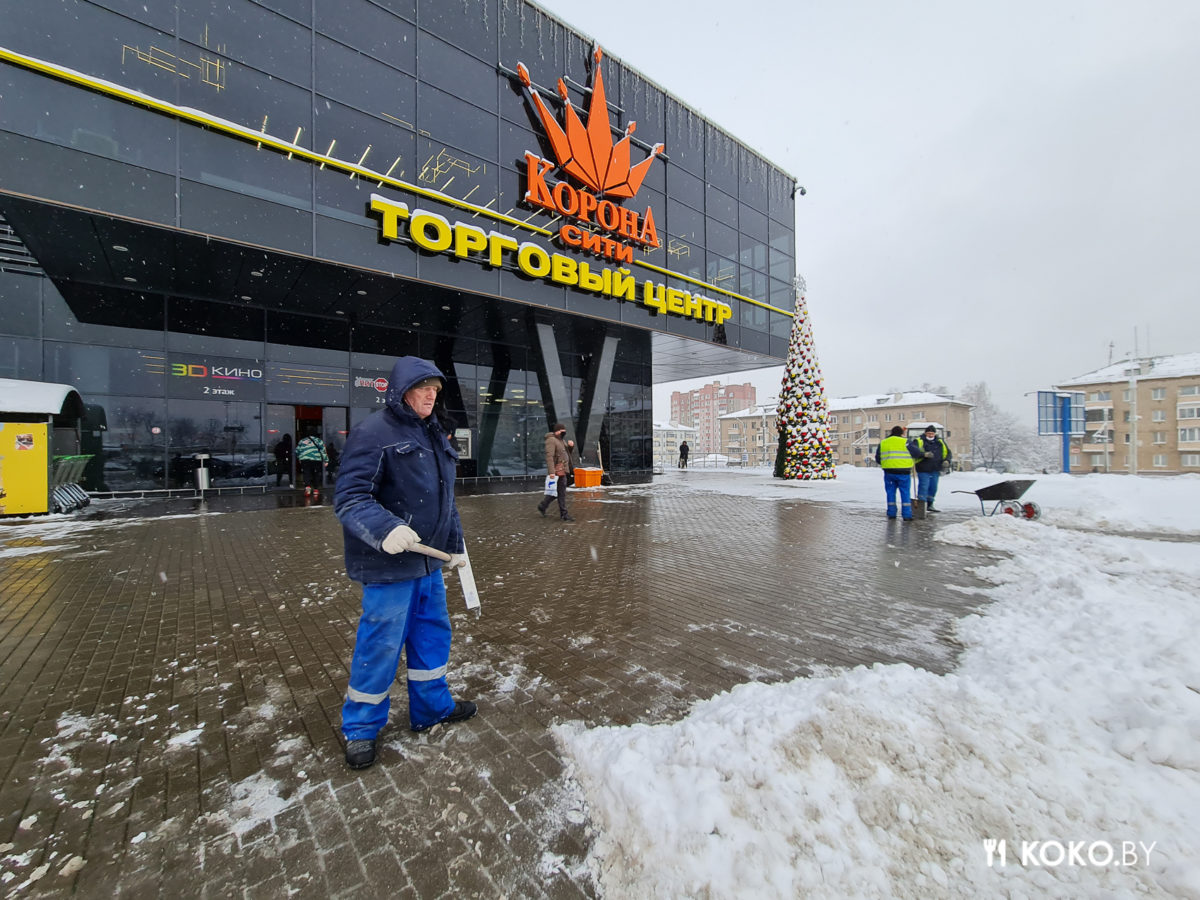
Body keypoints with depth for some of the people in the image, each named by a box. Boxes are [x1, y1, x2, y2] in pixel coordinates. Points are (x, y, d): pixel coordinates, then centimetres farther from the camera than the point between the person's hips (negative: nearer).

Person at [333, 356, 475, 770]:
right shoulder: (373, 432, -14)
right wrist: (385, 529, -35)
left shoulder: (433, 434, 13)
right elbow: (349, 498, -19)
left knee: (433, 632, 19)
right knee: (381, 645, 5)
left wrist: (455, 543, 20)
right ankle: (360, 728, 30)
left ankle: (432, 706, 40)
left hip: (429, 560, 8)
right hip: (388, 565, -8)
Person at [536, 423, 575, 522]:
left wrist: (571, 445, 1)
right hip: (557, 470, -10)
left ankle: (542, 506, 30)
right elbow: (549, 457, -22)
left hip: (562, 470, 10)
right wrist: (551, 472, -28)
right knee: (561, 492, -4)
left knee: (556, 491, 16)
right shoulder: (551, 440, -13)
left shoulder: (561, 440, 16)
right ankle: (564, 514, 3)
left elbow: (567, 453, 22)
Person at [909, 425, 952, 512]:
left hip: (935, 470, 6)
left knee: (933, 488, 13)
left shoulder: (940, 442, 11)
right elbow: (911, 448, -27)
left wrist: (946, 461, 1)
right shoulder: (919, 440, -8)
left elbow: (947, 452, 21)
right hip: (923, 470, -6)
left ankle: (929, 505, 28)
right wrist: (924, 454, -39)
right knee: (923, 487, -9)